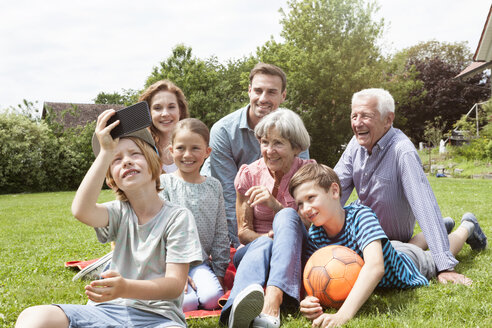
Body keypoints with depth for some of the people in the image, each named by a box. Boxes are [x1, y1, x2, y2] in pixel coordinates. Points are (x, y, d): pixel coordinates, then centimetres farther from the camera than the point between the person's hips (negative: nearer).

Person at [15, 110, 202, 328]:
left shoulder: (177, 216, 0)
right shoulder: (120, 212, 10)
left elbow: (176, 285, -9)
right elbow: (82, 211, -14)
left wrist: (125, 288, -27)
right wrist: (106, 152, -16)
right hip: (108, 310, 4)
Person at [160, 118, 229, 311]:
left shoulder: (214, 186, 7)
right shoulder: (164, 183, -2)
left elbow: (221, 234, 8)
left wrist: (219, 272, 4)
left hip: (200, 263, 2)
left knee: (212, 298, -25)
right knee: (186, 303, -25)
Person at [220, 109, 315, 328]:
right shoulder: (249, 174, 1)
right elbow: (243, 232, 2)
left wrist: (275, 205, -22)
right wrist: (266, 238, -22)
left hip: (294, 254, 0)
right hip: (254, 249, 1)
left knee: (287, 219, -33)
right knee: (263, 244, -36)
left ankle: (272, 303, -55)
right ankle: (244, 298, -71)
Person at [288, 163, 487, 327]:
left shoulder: (360, 215, -44)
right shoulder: (314, 236, -28)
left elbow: (375, 266, -57)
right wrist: (307, 302, -52)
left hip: (407, 265, -3)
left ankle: (467, 226, 58)